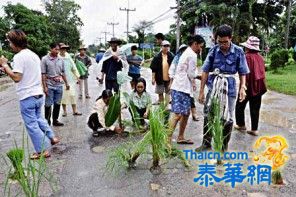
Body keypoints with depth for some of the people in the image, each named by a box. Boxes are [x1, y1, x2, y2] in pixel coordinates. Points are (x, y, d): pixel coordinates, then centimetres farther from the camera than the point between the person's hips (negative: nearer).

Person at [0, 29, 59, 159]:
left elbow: (16, 77, -22)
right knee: (38, 118, 26)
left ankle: (43, 151, 10)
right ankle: (52, 138, 30)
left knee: (31, 124, 3)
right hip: (38, 94, 8)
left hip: (27, 97, -8)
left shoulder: (19, 56, -15)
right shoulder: (34, 55, 11)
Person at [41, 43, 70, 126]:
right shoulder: (45, 59, -6)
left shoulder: (60, 59, 7)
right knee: (48, 104, 4)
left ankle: (55, 120, 21)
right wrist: (44, 87, -11)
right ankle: (47, 120, 18)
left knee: (57, 104, 10)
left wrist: (66, 83, 14)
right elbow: (43, 74, -7)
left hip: (59, 85, 4)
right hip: (49, 86, -4)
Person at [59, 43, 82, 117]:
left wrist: (77, 77, 12)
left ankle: (75, 111, 10)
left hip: (70, 79, 4)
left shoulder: (68, 57, 9)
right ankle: (64, 111, 17)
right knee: (63, 96, 3)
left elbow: (74, 67, 14)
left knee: (73, 95, 3)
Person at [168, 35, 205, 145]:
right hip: (181, 88, -10)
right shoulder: (192, 55, -9)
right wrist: (199, 75, 8)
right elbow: (191, 74, -10)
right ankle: (168, 140, -15)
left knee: (186, 113, 15)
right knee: (177, 114, -15)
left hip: (183, 87, 10)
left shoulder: (187, 53, 22)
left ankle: (181, 137, 23)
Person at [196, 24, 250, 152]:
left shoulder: (238, 52, -7)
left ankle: (224, 145, 26)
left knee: (227, 118, 7)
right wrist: (201, 91, -2)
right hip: (213, 87, 2)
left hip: (229, 89, -1)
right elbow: (205, 71, -1)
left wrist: (242, 87, -16)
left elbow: (242, 73, 0)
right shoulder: (213, 50, -4)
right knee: (208, 115, 9)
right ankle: (206, 142, 25)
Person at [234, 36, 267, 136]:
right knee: (255, 109, 10)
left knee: (240, 106, 12)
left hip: (249, 86, -6)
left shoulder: (247, 57, -14)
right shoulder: (260, 57, 6)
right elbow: (262, 72, 10)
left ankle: (241, 125, 21)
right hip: (258, 87, 6)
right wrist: (261, 85, 17)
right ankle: (254, 129, 14)